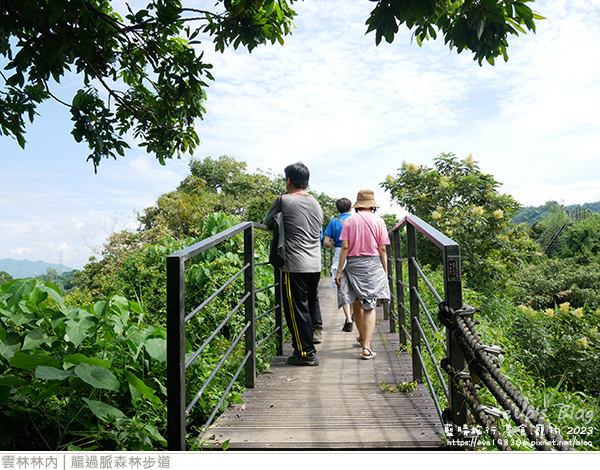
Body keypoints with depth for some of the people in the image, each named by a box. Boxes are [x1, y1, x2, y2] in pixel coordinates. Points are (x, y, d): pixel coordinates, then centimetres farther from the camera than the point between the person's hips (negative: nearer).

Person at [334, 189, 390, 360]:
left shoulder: (350, 221, 3)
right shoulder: (378, 221, 1)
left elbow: (345, 247, -4)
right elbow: (382, 249, -1)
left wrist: (339, 271, -2)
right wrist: (385, 272, 6)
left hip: (353, 263, 2)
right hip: (373, 263, -2)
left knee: (357, 303, 17)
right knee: (369, 306, -1)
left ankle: (362, 336, 38)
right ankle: (366, 347, -10)